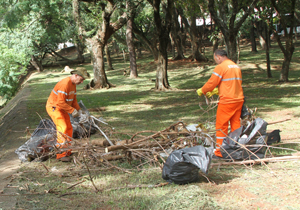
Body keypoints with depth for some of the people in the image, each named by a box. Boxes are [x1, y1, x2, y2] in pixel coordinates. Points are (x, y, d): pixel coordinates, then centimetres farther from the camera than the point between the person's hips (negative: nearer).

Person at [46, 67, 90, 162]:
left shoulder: (73, 84, 7)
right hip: (54, 107, -10)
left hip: (62, 109, 10)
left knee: (69, 129, 9)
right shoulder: (65, 84, -27)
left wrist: (78, 110, 2)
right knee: (62, 128, -19)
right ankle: (61, 155, -17)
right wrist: (72, 111, -24)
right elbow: (60, 102, -30)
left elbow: (73, 99, 16)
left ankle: (67, 152, 17)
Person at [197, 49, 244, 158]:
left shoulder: (221, 67, -10)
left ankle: (219, 151, 4)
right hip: (238, 100, 7)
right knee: (236, 124, 12)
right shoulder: (236, 66, 16)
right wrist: (215, 91, 23)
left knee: (221, 126, 1)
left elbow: (211, 83, -9)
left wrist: (201, 91, 9)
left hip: (227, 101, -7)